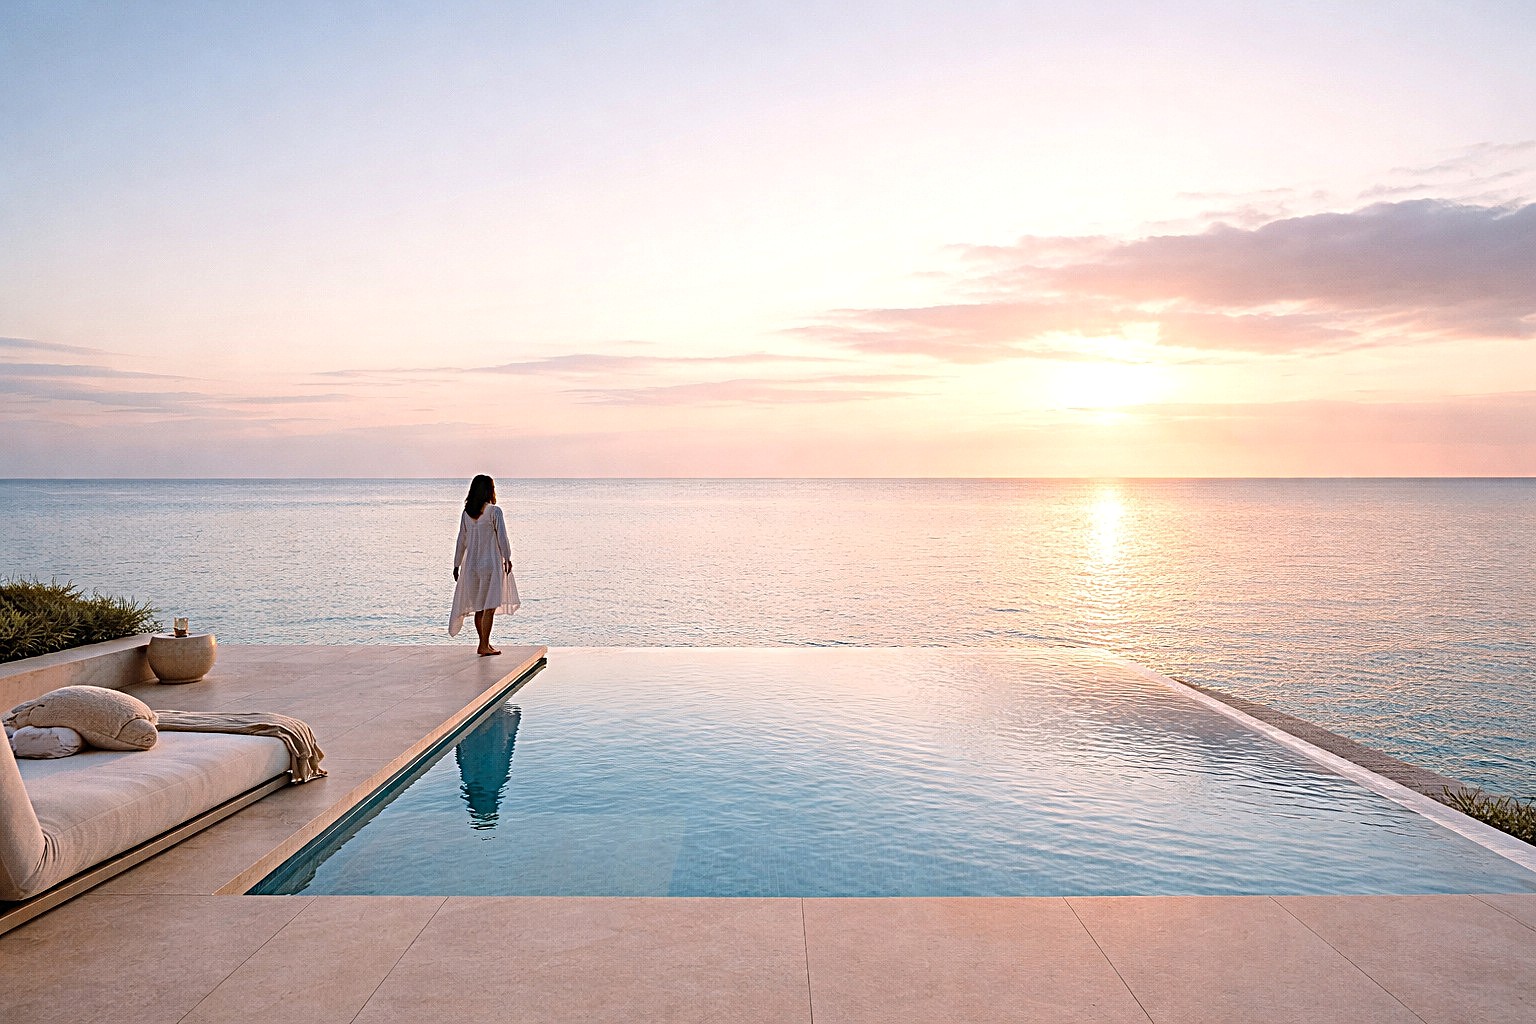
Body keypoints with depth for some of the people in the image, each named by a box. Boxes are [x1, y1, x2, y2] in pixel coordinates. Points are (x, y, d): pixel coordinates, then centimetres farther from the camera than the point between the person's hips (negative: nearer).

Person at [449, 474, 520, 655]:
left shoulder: (467, 513, 6)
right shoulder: (494, 511, -9)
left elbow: (461, 540, 10)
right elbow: (502, 536, -11)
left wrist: (457, 564, 16)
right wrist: (507, 558, -3)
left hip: (471, 564, 6)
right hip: (491, 563, -6)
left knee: (479, 606, 13)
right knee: (490, 605, -4)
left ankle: (484, 643, 22)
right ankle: (484, 646, -7)